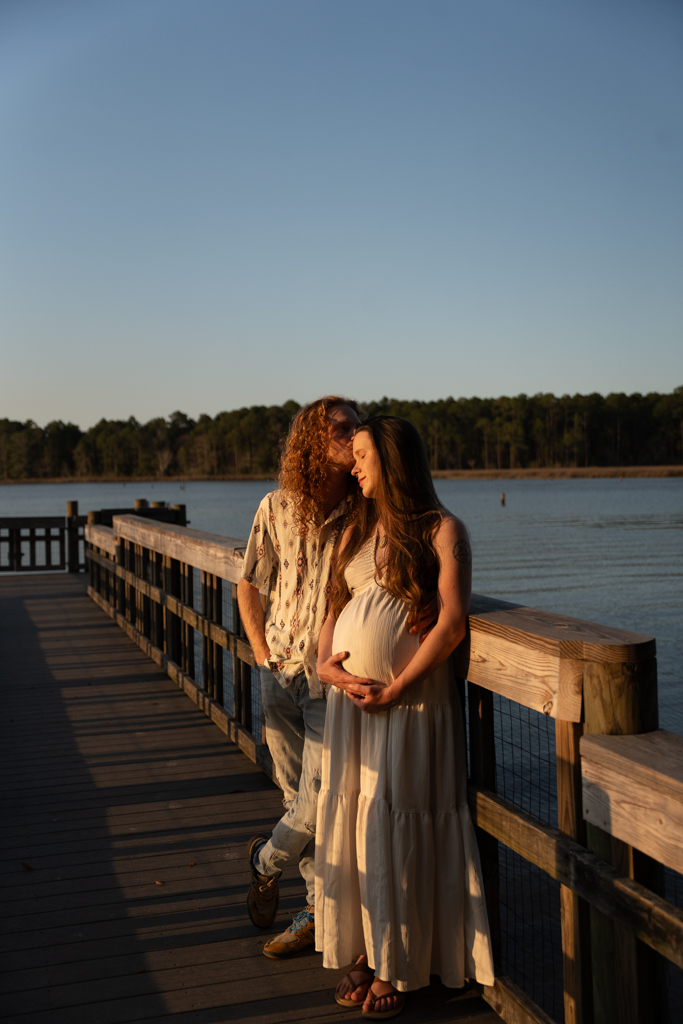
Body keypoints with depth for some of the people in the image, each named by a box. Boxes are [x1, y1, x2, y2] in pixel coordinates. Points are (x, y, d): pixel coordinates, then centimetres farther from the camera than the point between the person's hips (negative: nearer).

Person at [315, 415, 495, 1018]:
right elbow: (336, 607, 16)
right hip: (351, 698, 6)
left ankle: (398, 967, 17)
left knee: (393, 827, 1)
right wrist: (324, 663, -3)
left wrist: (395, 688, -15)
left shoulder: (441, 529, -5)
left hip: (410, 701, -6)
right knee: (349, 825, 8)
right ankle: (367, 951, 24)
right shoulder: (359, 529, 14)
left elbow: (453, 622, -14)